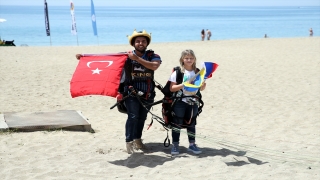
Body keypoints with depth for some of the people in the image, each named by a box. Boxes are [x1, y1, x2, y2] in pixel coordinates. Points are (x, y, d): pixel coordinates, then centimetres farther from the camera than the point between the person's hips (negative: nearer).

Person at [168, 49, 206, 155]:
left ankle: (192, 144, 21)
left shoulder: (198, 72, 6)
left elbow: (201, 88, 12)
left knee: (191, 123, 12)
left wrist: (202, 84, -10)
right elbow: (171, 88, -9)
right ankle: (175, 145, 7)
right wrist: (183, 85, -21)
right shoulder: (177, 72, -5)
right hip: (180, 101, -3)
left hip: (193, 102, 3)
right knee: (177, 123, 0)